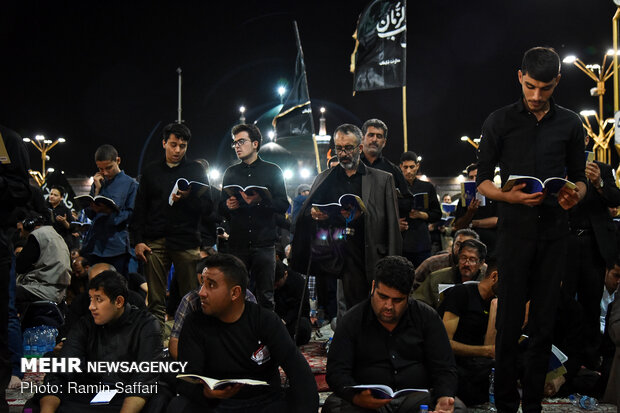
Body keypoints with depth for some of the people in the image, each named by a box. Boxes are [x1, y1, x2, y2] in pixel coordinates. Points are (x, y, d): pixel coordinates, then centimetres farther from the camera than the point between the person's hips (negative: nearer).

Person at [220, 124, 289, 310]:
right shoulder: (231, 172, 17)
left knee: (265, 296, -2)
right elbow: (221, 208, 17)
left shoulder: (272, 170, 8)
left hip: (264, 244, -2)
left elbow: (283, 205, 1)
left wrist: (261, 200, -17)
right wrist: (227, 206, -6)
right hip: (237, 244, 2)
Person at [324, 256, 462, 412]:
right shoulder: (351, 321, 5)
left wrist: (444, 398, -18)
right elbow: (337, 372, -2)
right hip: (369, 400, 0)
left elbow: (444, 368, 6)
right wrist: (356, 398, -25)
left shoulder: (427, 317, 9)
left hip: (418, 397, 1)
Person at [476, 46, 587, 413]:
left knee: (544, 321, 5)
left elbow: (579, 177, 14)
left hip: (554, 232, 2)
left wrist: (575, 196, -9)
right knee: (510, 320, 0)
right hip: (515, 231, -2)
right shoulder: (500, 121, 3)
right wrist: (510, 196, -16)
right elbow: (483, 180, 3)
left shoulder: (570, 123, 9)